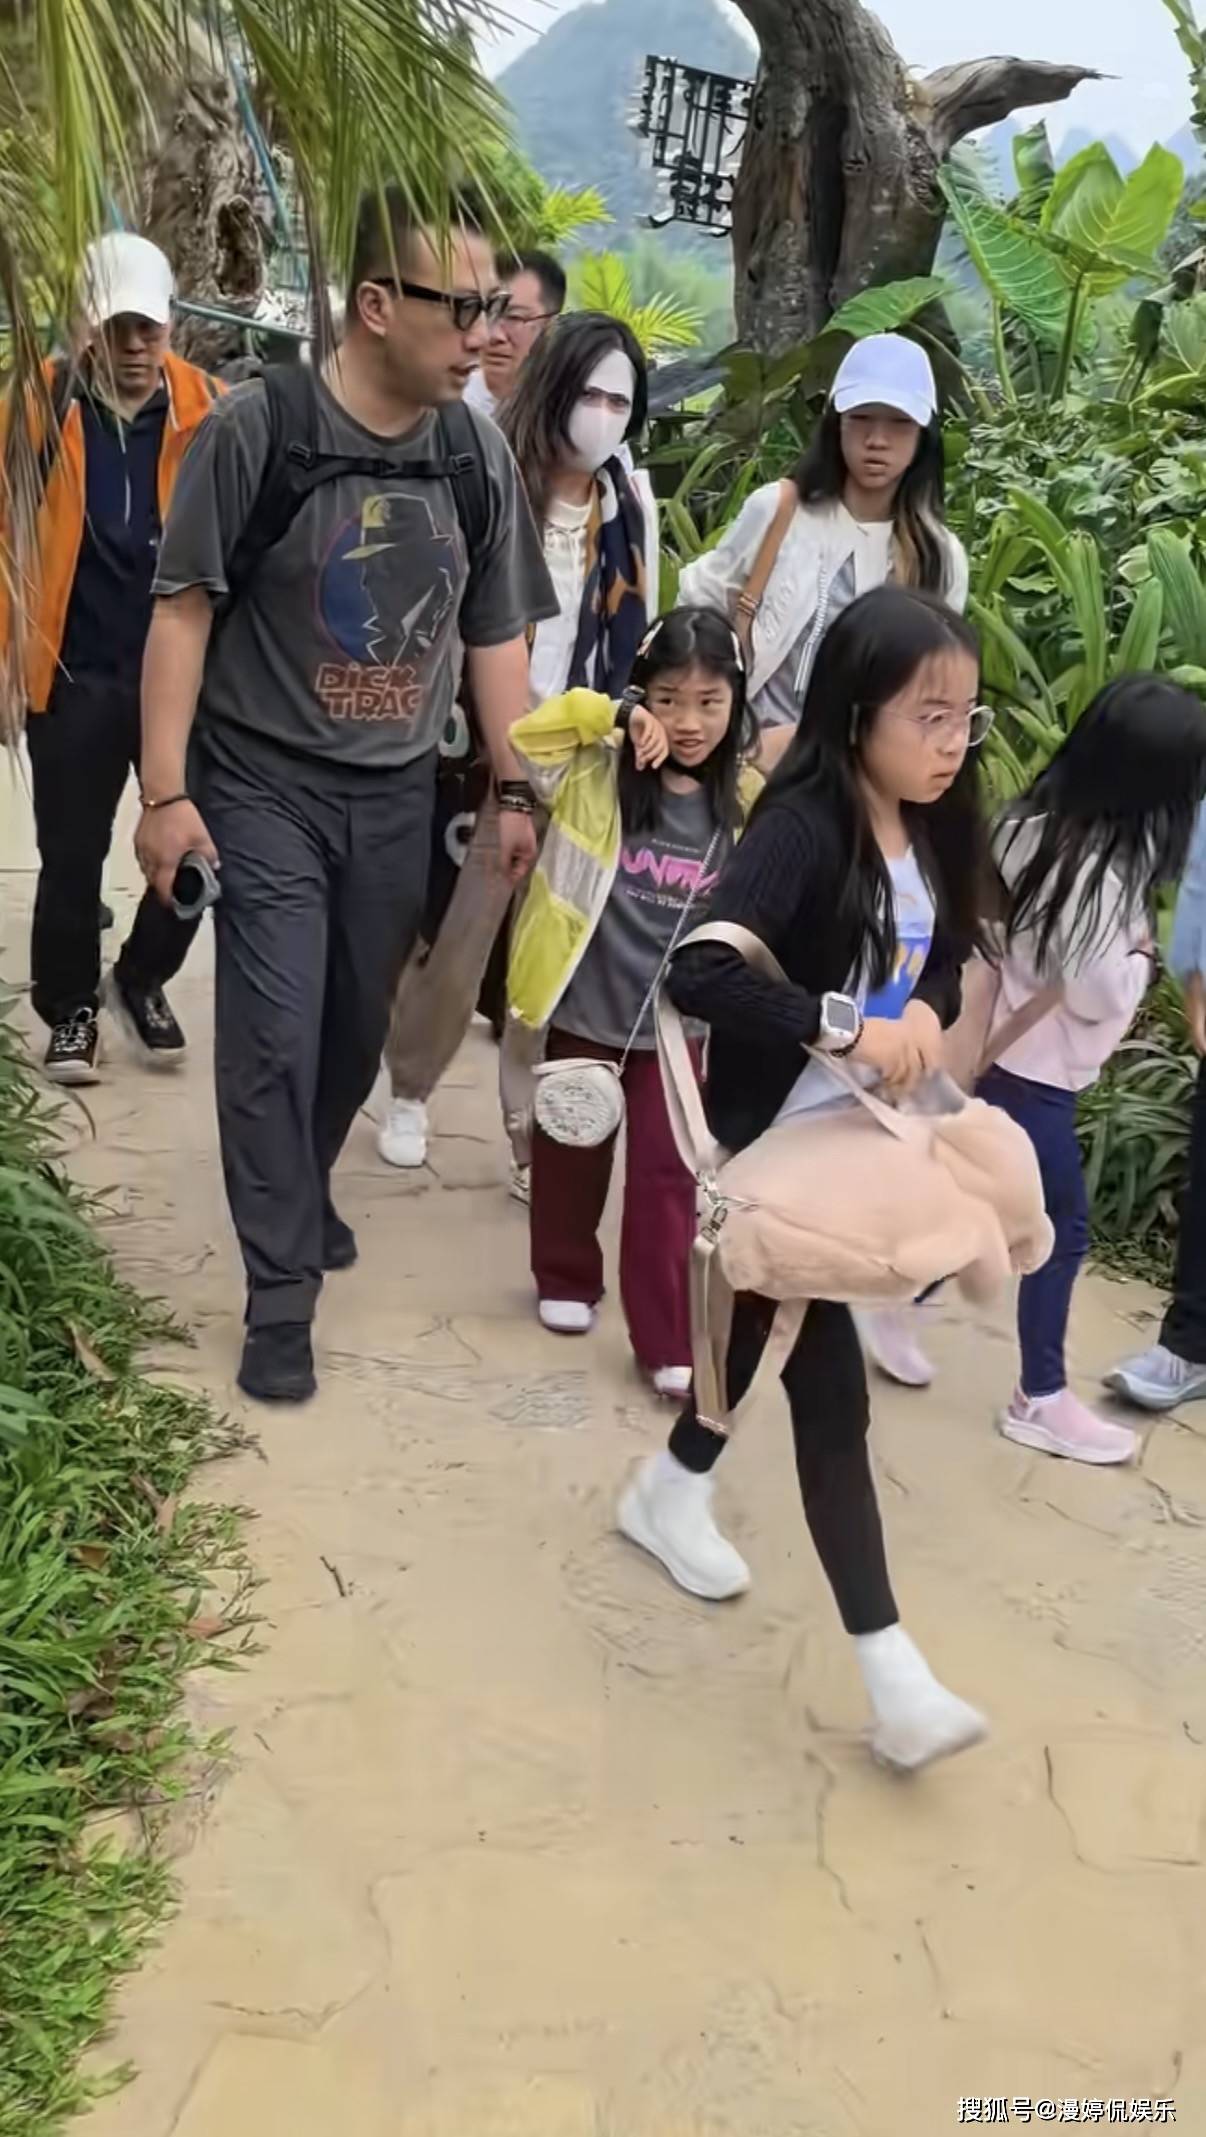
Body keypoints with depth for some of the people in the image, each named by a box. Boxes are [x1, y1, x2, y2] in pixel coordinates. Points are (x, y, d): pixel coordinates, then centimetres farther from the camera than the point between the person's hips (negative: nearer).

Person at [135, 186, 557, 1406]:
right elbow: (183, 614, -10)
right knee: (273, 1039, -6)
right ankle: (281, 1293, 7)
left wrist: (512, 790, 6)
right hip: (264, 789, -4)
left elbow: (497, 638, 8)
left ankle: (300, 1194, 41)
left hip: (397, 797, 4)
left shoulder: (479, 459, 0)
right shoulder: (257, 431, -13)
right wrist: (166, 792, -13)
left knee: (358, 1029, 15)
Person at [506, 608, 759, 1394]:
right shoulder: (599, 773, -8)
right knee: (570, 1157, 17)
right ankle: (567, 1280, 40)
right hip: (583, 1007, 0)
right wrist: (616, 714, -29)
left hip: (677, 1022, 0)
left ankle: (667, 1338, 12)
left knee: (667, 1176, 2)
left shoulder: (744, 804, -2)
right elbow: (526, 735, -21)